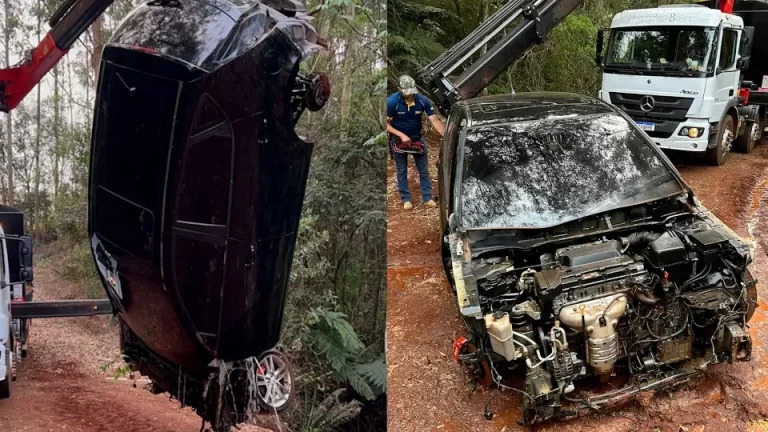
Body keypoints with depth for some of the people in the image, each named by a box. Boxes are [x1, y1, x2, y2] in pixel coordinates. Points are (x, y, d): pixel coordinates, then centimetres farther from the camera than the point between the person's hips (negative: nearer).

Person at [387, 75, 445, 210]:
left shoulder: (423, 101, -19)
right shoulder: (392, 101, -25)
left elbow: (435, 120, -19)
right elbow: (386, 124, -18)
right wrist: (401, 135, -27)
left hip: (417, 138, 2)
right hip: (399, 139, -2)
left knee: (424, 170, 8)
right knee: (402, 171, 9)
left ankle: (427, 198, 19)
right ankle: (406, 199, 21)